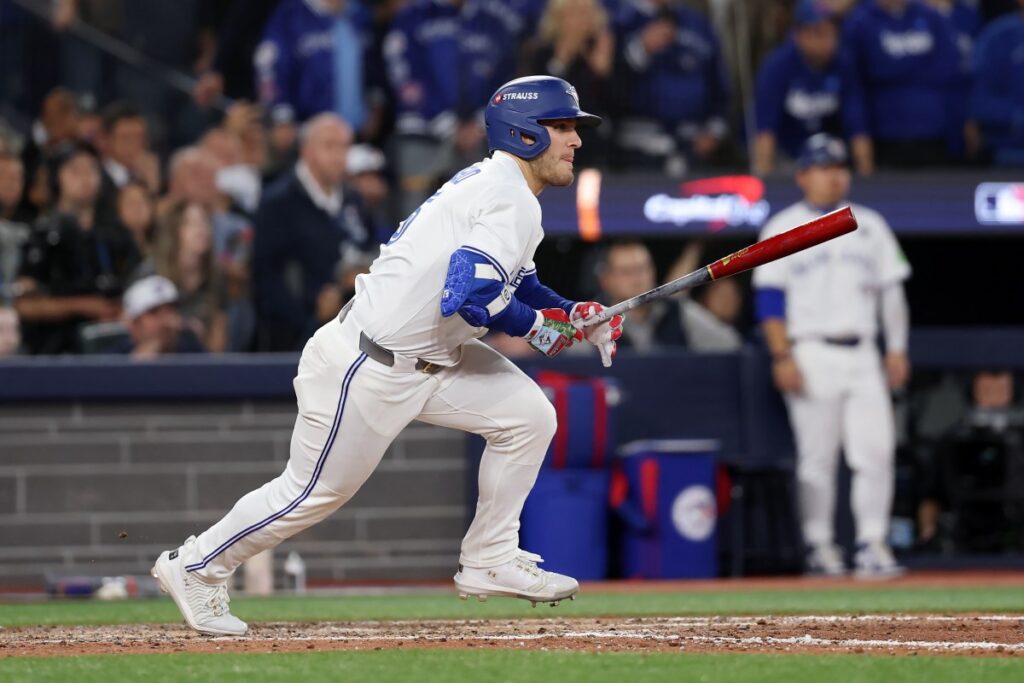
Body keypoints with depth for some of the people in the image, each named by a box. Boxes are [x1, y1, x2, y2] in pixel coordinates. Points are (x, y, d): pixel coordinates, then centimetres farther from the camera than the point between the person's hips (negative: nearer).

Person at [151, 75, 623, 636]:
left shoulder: (490, 182, 11)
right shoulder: (511, 202, -20)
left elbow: (513, 283, 23)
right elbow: (468, 296, -31)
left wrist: (574, 315, 8)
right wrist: (538, 326, -14)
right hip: (367, 369, -10)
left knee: (529, 416, 2)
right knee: (317, 491, 3)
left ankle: (489, 563, 10)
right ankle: (197, 566, 21)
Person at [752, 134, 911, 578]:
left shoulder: (869, 225, 16)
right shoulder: (784, 228, 3)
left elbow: (891, 289, 16)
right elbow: (769, 299, -3)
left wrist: (897, 349, 8)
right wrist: (782, 357, -12)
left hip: (862, 356, 4)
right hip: (812, 354, -4)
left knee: (876, 450, -7)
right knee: (817, 456, -4)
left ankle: (871, 543, -5)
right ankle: (819, 545, 5)